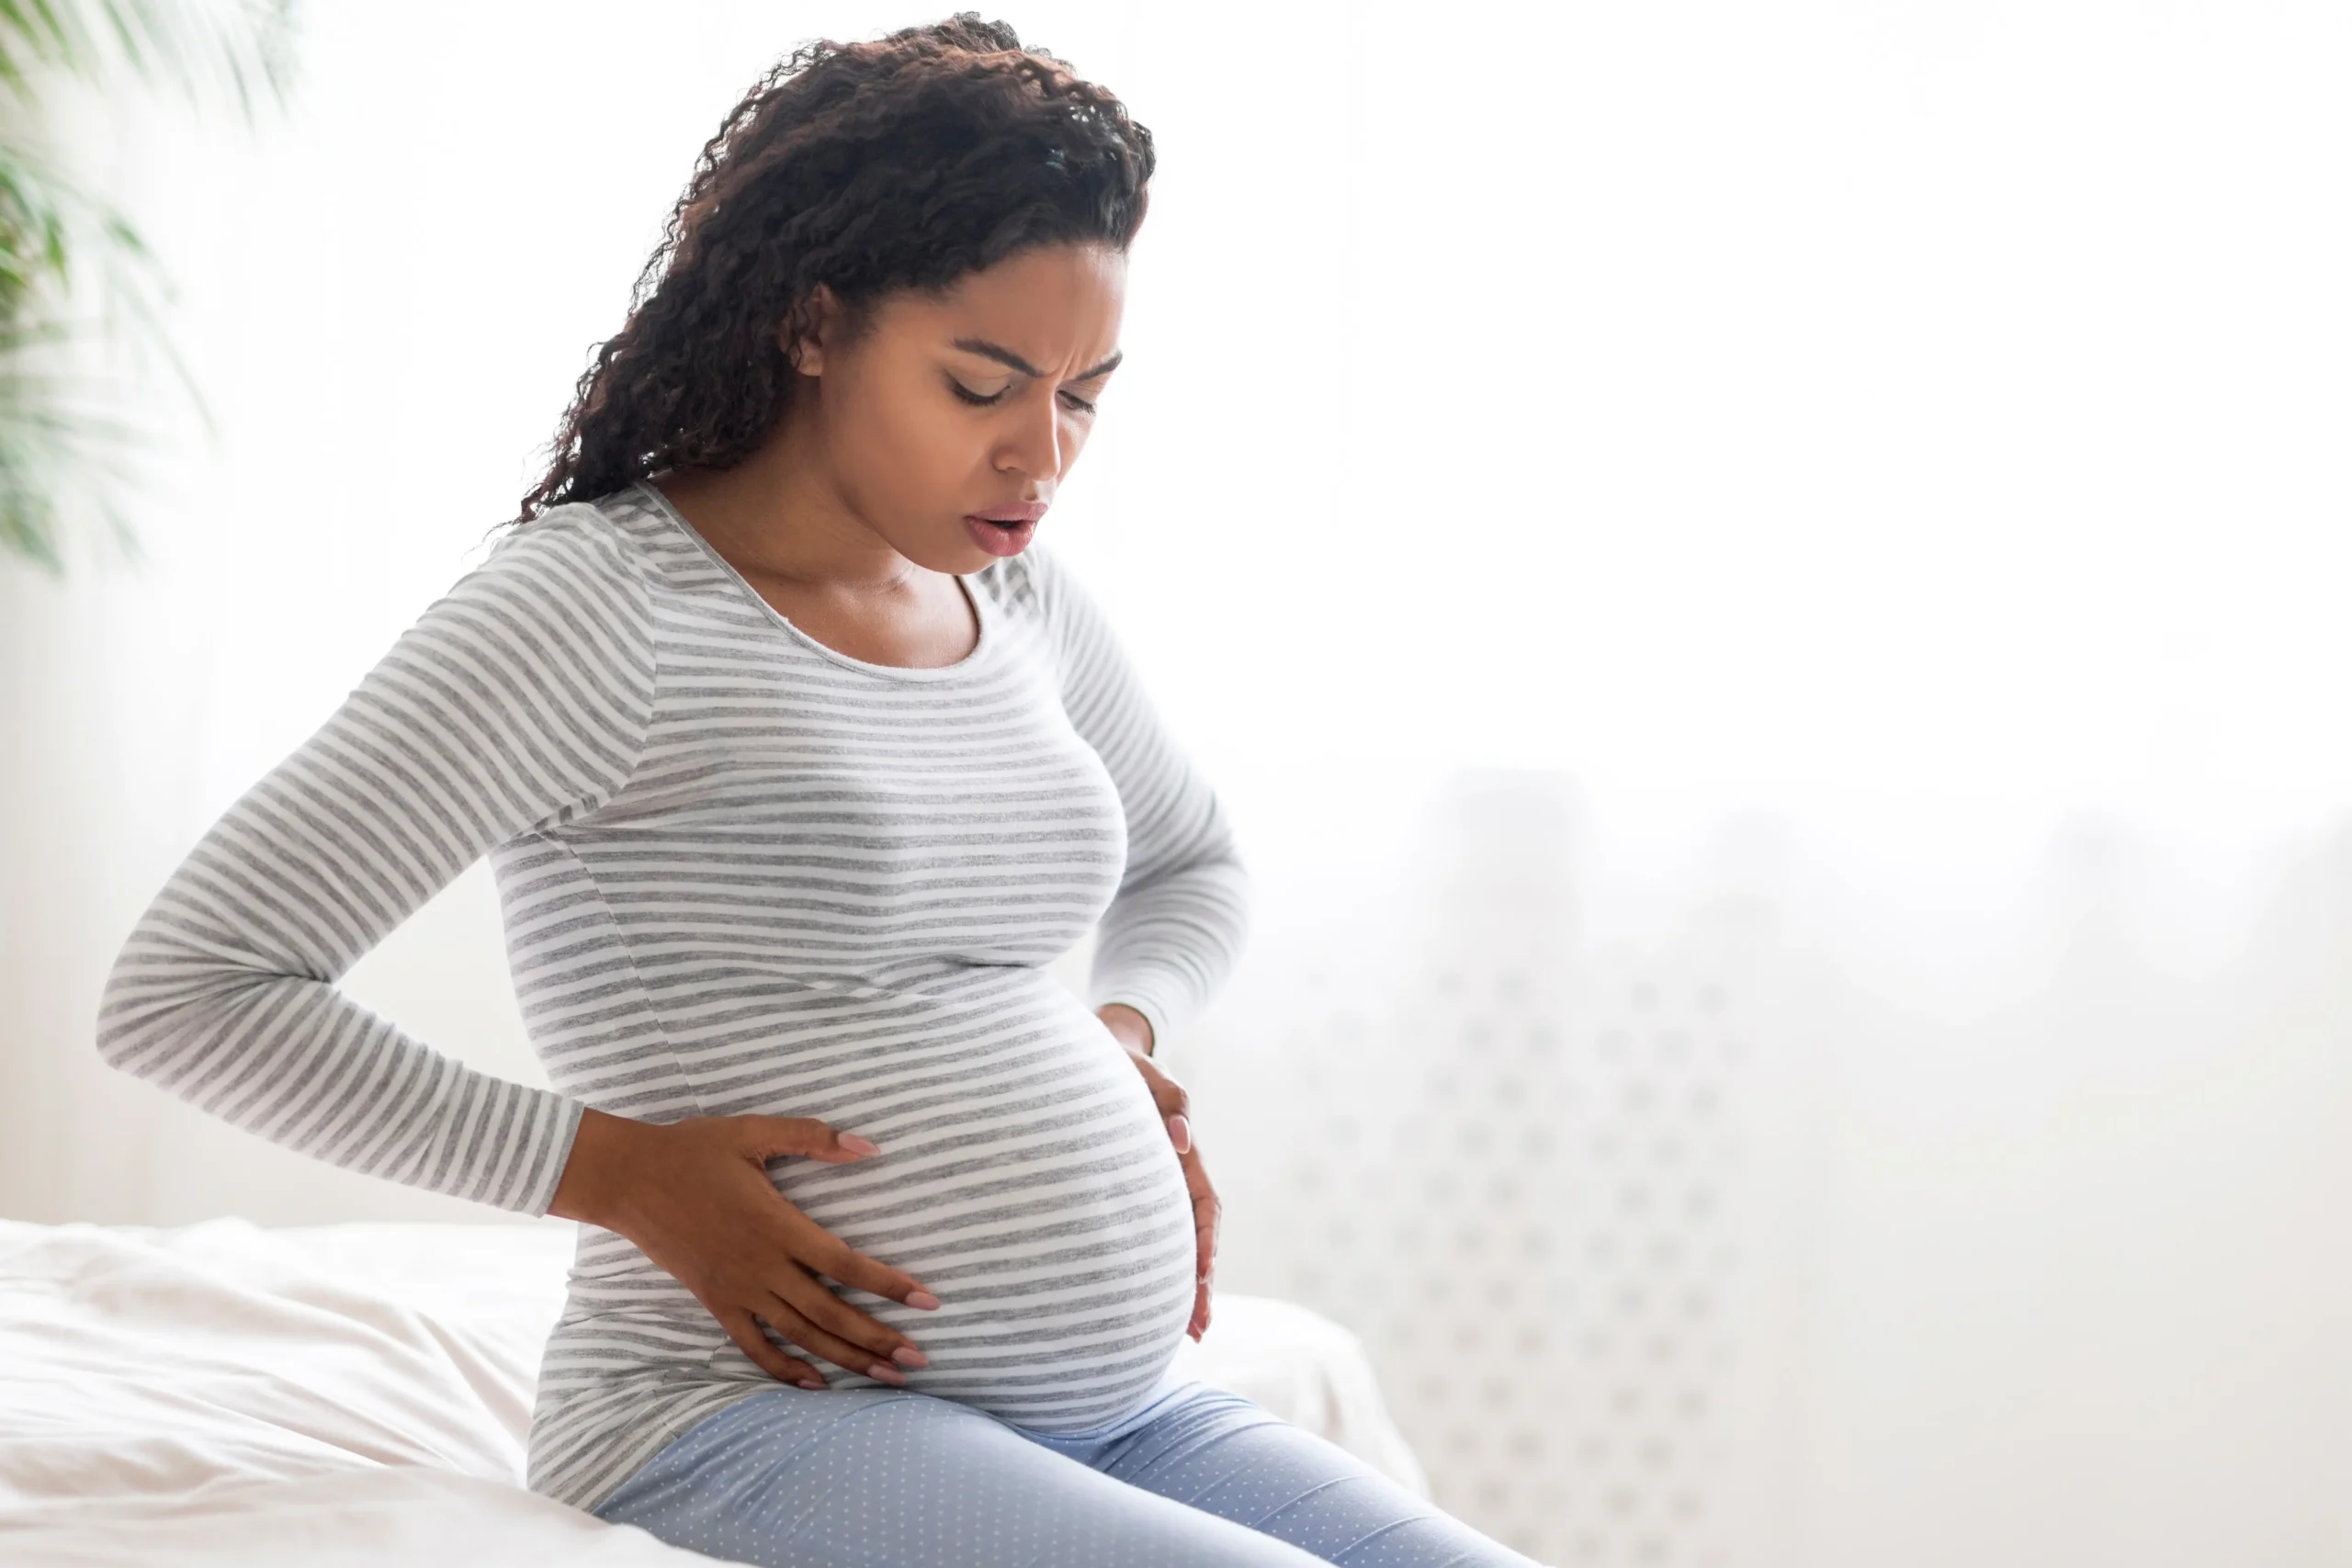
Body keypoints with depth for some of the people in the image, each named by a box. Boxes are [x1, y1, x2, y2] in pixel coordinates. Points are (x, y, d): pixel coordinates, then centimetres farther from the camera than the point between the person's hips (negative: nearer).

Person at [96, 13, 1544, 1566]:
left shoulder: (1020, 598, 12)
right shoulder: (592, 606, -10)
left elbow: (1194, 863, 34)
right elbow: (187, 987, -13)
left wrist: (1119, 1034, 11)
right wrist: (624, 1172, -14)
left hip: (1118, 1405, 8)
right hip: (756, 1417, -7)